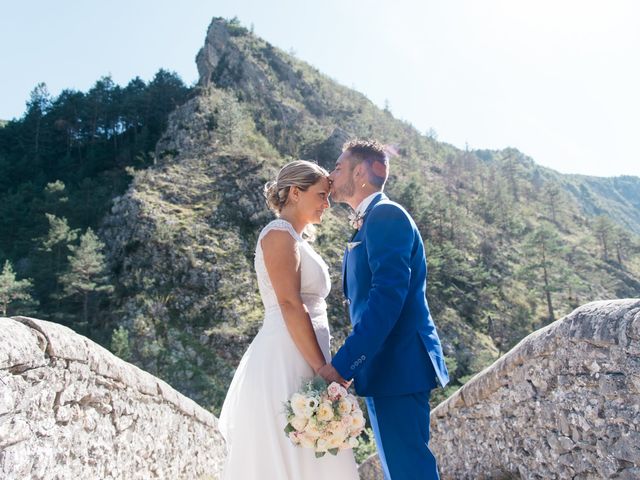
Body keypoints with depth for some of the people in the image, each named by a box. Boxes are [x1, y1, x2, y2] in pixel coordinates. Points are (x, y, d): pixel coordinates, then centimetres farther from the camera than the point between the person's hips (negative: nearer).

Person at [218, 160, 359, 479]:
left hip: (297, 364, 9)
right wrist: (324, 371, -18)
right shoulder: (279, 233, -7)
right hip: (285, 364, -9)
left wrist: (323, 369, 18)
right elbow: (290, 306, -17)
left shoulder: (295, 240, 20)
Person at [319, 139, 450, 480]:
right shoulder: (369, 222, 20)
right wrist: (351, 363, 17)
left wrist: (342, 363, -24)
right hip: (385, 367, 10)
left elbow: (388, 294, -22)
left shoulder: (386, 214, -10)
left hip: (397, 366, -10)